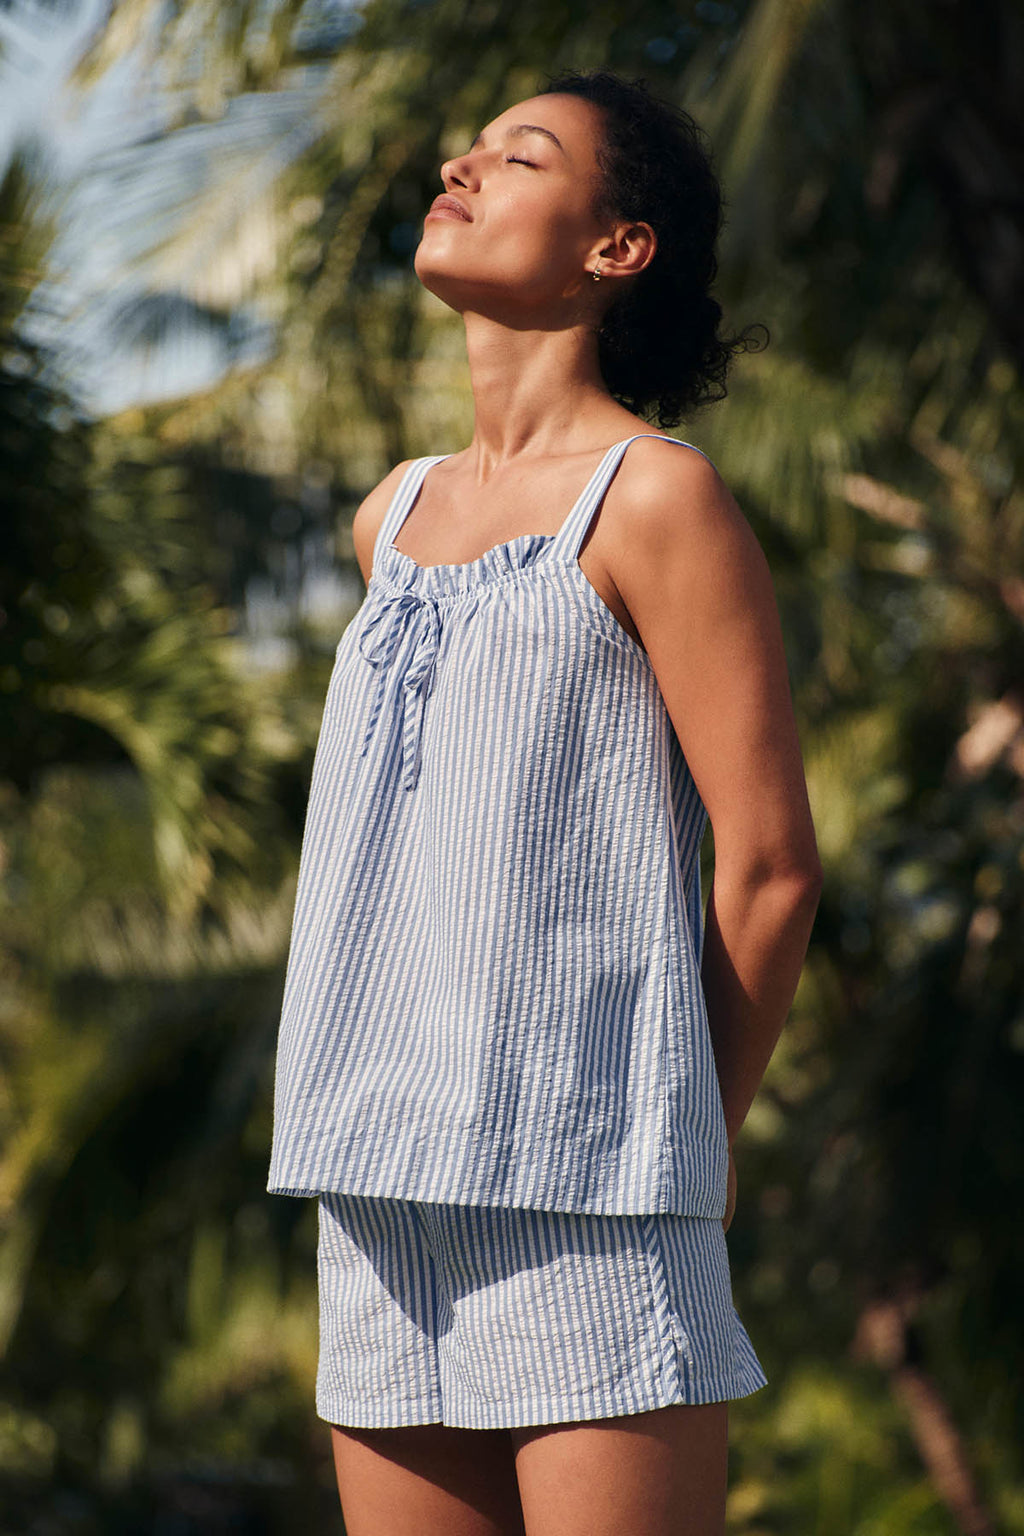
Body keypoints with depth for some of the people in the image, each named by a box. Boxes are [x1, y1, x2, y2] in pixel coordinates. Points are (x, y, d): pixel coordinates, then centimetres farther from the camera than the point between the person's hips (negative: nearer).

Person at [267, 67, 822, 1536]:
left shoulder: (657, 496, -4)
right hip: (384, 1191, 7)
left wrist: (692, 1139, 2)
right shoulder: (392, 518, 17)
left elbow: (769, 863, -6)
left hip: (586, 1192, -6)